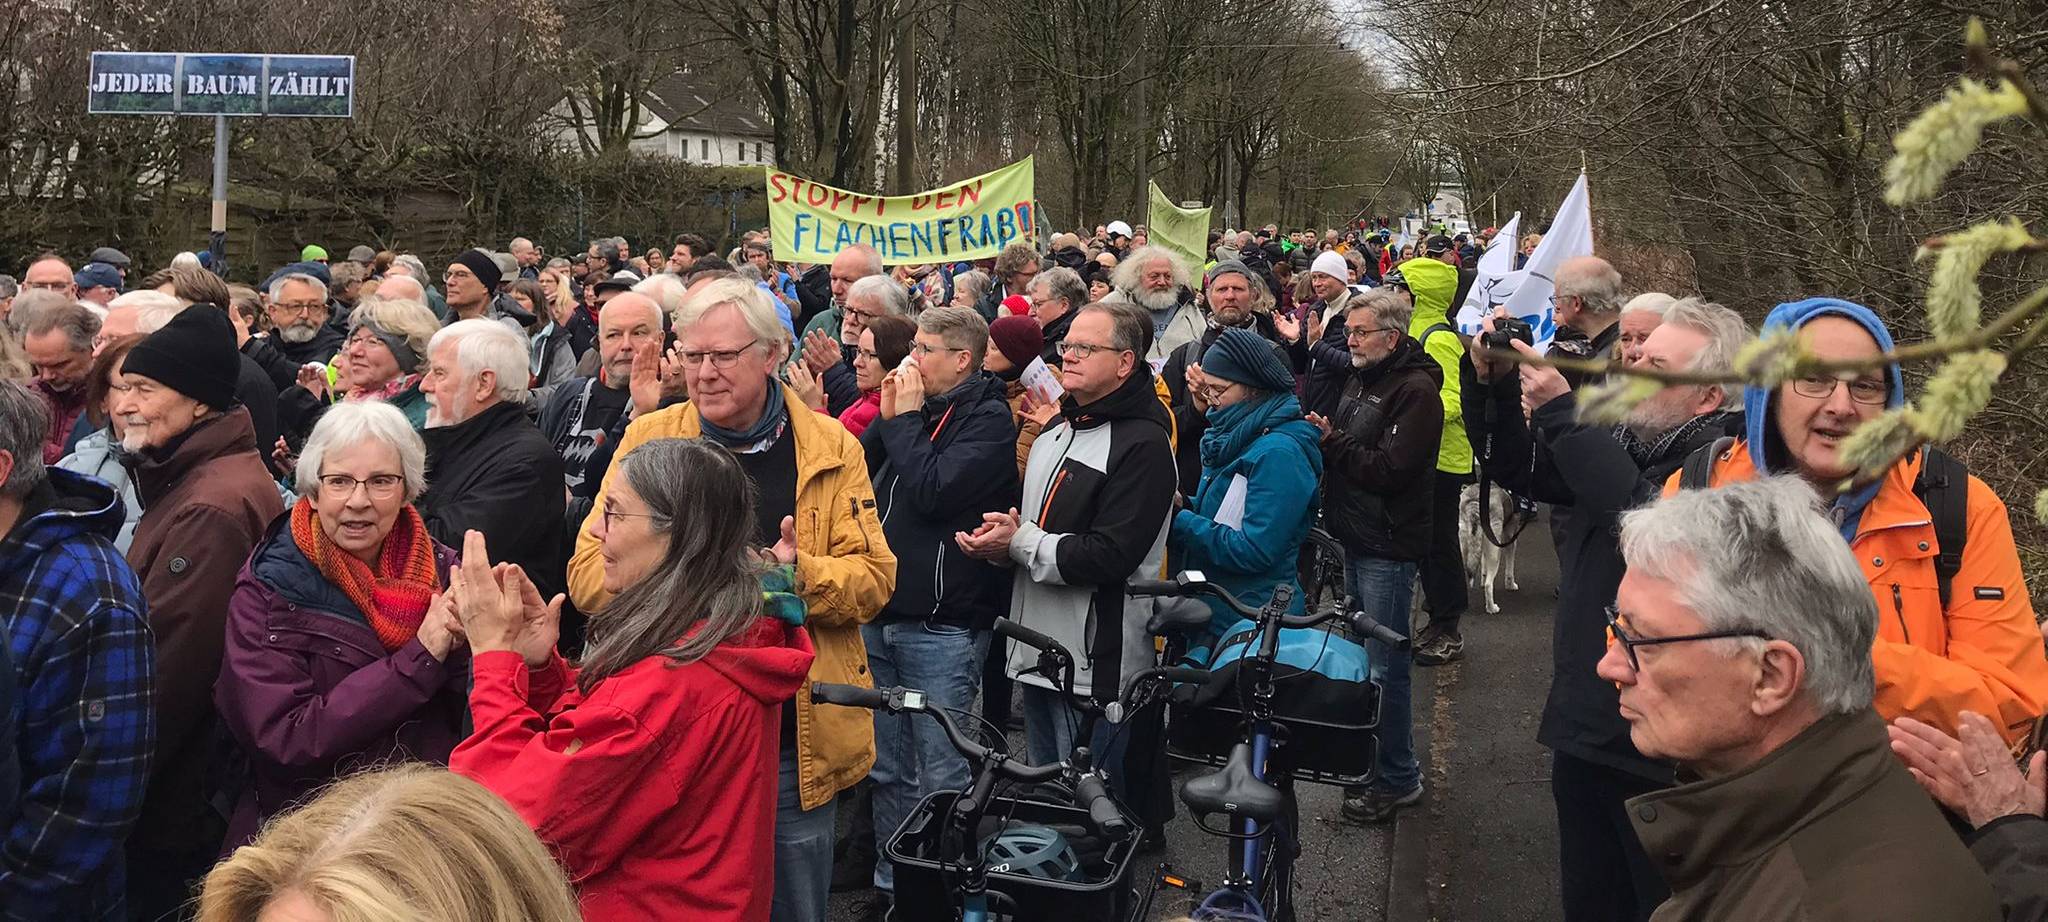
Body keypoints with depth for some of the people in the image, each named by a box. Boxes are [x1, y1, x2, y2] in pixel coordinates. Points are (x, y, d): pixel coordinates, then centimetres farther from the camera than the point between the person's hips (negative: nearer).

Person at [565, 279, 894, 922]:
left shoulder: (830, 447, 2)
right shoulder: (648, 438, 2)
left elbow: (874, 577, -1)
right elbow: (587, 573, -3)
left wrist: (803, 574, -22)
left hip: (795, 746, 0)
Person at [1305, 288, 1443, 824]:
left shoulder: (1415, 390, -15)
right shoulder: (1359, 379, 14)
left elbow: (1391, 469, -23)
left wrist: (1333, 440, -21)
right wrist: (1320, 435, 1)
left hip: (1388, 547, -9)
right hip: (1356, 538, 9)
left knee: (1385, 664, -4)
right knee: (1362, 654, 17)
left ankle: (1398, 778, 6)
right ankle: (1370, 759, 30)